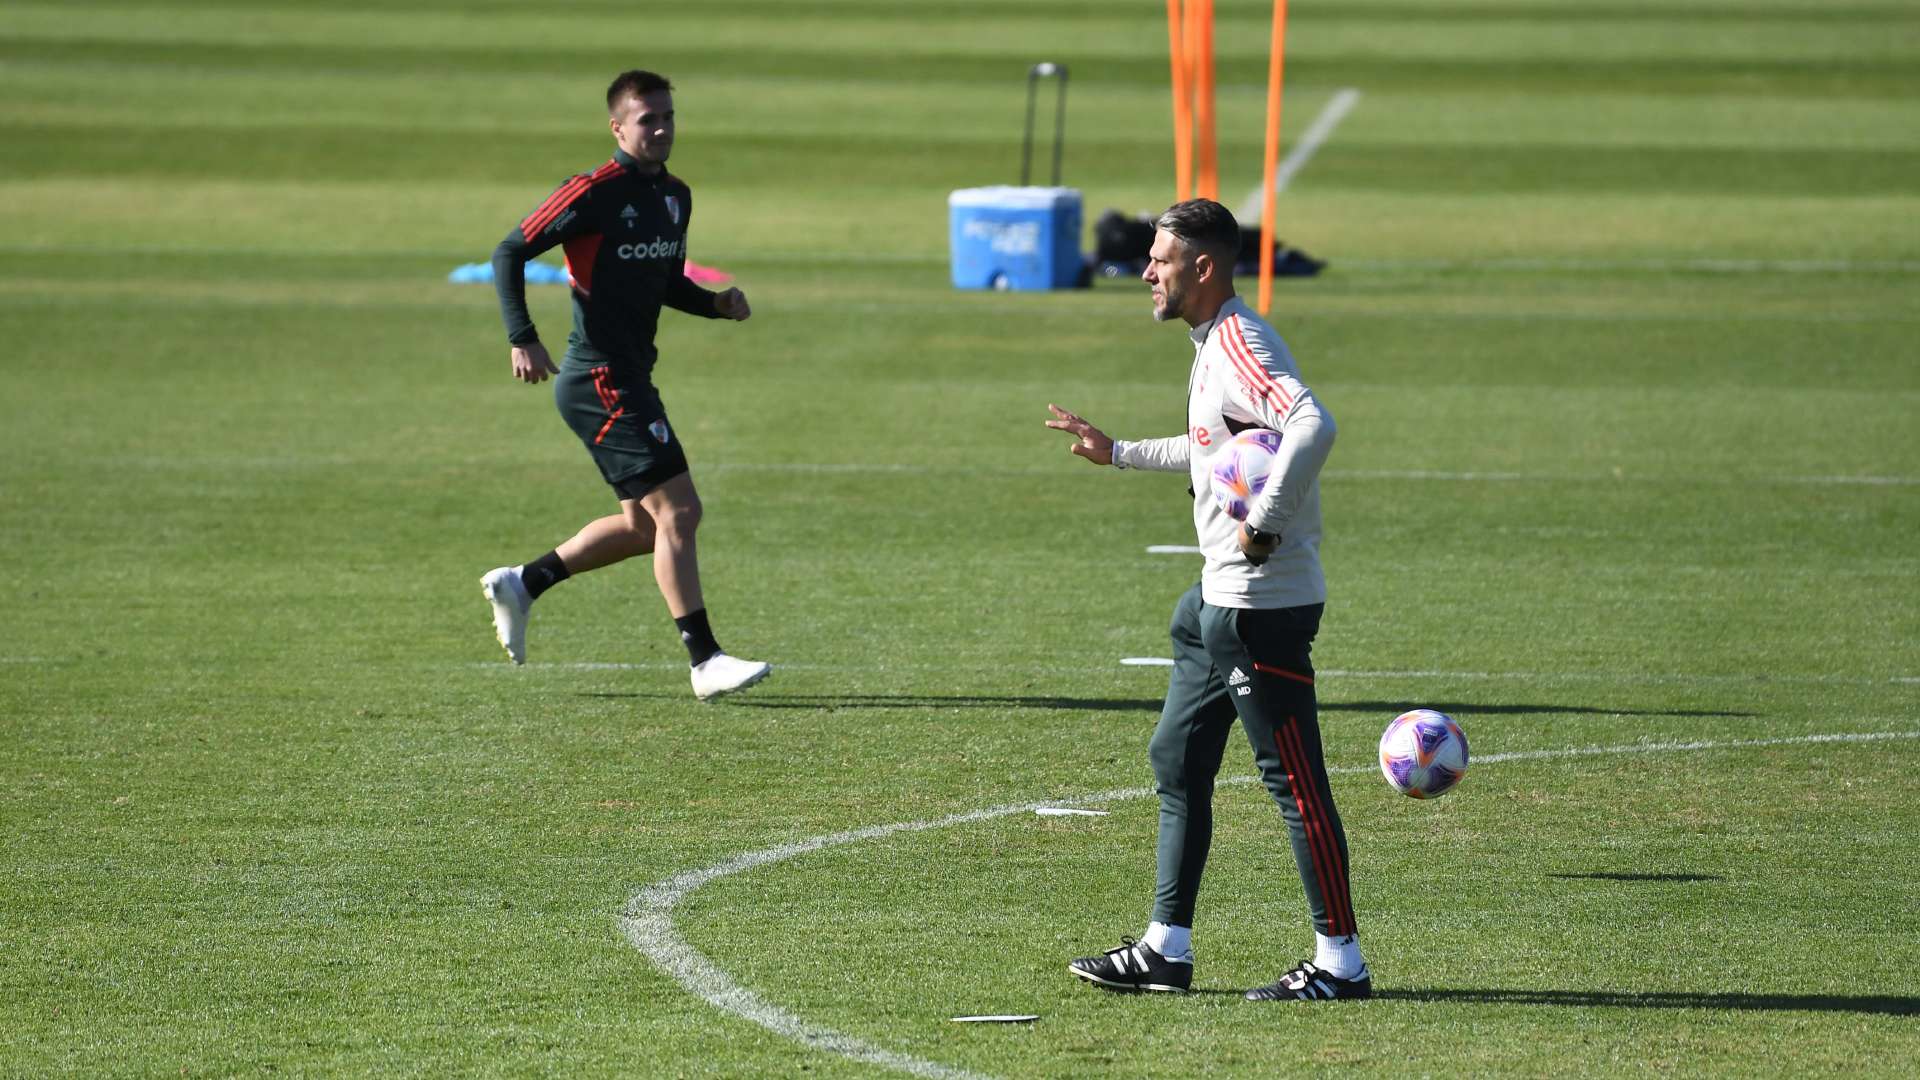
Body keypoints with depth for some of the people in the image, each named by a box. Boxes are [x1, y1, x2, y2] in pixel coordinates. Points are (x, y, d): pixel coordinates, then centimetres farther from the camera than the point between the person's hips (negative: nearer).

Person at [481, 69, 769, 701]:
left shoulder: (675, 198, 12)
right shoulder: (594, 194, -13)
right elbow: (509, 253, -11)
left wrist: (717, 305, 4)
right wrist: (522, 339, -20)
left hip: (631, 377, 9)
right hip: (599, 379, -9)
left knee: (645, 525, 14)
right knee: (677, 510, -12)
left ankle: (521, 583, 28)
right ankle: (705, 662, -9)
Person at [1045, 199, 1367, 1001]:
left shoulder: (1240, 345, -17)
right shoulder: (1212, 345, 15)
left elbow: (1312, 426, -34)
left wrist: (1266, 525, -29)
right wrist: (1120, 454, 35)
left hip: (1265, 604, -11)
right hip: (1220, 603, 11)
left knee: (1293, 777, -6)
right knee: (1177, 761, 15)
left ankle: (1340, 963, -1)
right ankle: (1166, 950, 21)